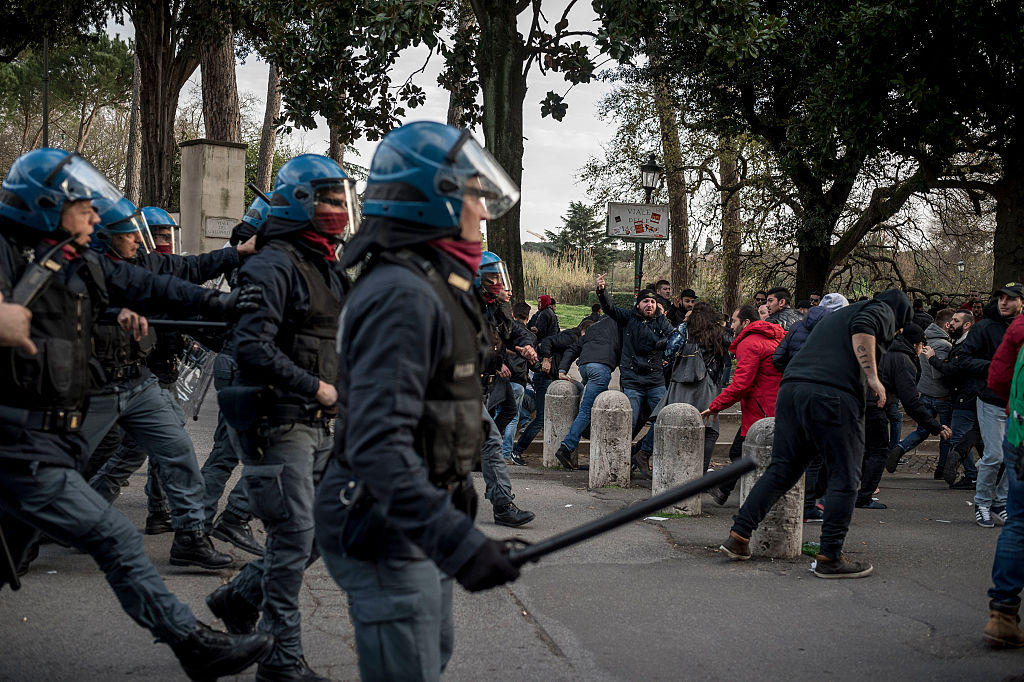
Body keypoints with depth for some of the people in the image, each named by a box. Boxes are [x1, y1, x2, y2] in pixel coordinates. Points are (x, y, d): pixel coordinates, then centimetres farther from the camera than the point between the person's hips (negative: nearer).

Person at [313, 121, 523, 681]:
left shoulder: (432, 283, 12)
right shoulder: (402, 294, -23)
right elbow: (377, 445, -31)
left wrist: (454, 502, 27)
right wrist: (458, 541, -36)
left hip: (416, 525, 11)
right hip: (384, 531, -11)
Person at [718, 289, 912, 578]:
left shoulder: (836, 315, 37)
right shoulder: (882, 311, 14)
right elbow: (863, 327, -10)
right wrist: (873, 377, -11)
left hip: (791, 388, 7)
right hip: (833, 395, -7)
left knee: (781, 470, 12)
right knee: (844, 478, 1)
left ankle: (738, 535, 8)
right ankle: (830, 557, 0)